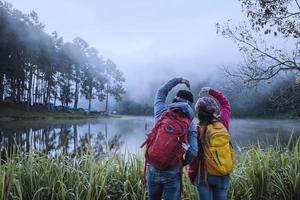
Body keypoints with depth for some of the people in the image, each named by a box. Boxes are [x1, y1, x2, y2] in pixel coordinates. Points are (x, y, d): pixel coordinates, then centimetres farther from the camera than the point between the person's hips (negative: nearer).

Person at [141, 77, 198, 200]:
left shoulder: (161, 113, 0)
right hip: (172, 174, -2)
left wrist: (178, 80, 25)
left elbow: (161, 92, 17)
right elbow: (193, 152, -12)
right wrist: (181, 164, 7)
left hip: (152, 169, 2)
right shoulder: (191, 125, -4)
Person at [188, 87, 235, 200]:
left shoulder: (197, 130, -16)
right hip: (224, 176, 3)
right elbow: (225, 104, 13)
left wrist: (191, 175, 2)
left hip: (204, 175, -3)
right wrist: (211, 91, 13)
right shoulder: (222, 123, -7)